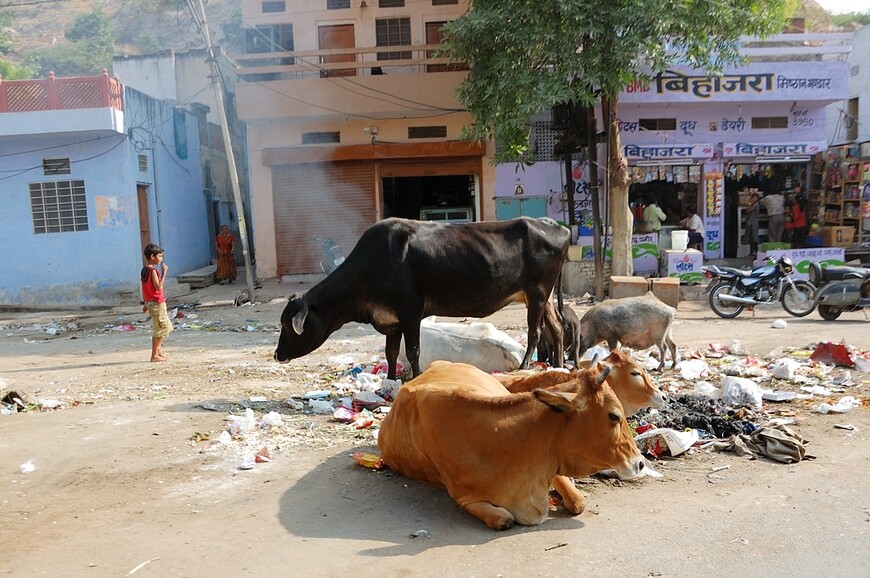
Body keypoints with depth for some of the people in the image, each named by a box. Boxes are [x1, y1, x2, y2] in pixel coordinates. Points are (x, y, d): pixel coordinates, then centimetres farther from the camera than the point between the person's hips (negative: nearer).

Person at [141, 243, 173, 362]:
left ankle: (158, 349, 22)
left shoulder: (144, 270, 10)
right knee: (159, 329, -2)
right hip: (157, 303, -10)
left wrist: (146, 303, 20)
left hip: (150, 302, 10)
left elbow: (145, 288, 15)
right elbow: (158, 287, -25)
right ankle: (154, 355, 3)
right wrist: (164, 273, -23)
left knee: (166, 326, 19)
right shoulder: (153, 270, -18)